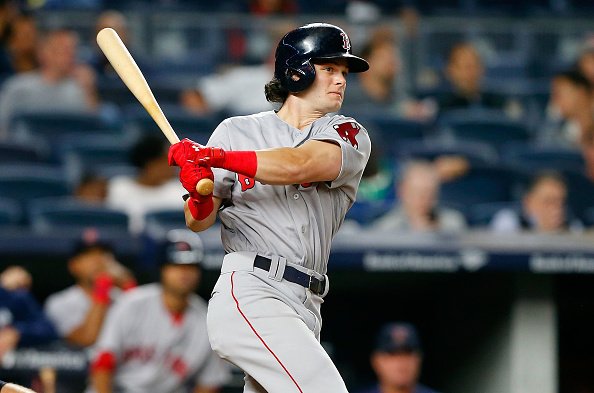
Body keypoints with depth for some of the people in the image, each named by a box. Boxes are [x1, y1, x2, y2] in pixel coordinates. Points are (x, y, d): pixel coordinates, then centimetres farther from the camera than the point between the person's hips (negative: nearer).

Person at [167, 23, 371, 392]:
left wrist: (215, 157, -23)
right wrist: (199, 194, -16)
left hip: (305, 308, 4)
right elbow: (198, 222, 8)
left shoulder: (350, 136, 9)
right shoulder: (237, 131, 10)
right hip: (247, 294, -4)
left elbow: (299, 166, -12)